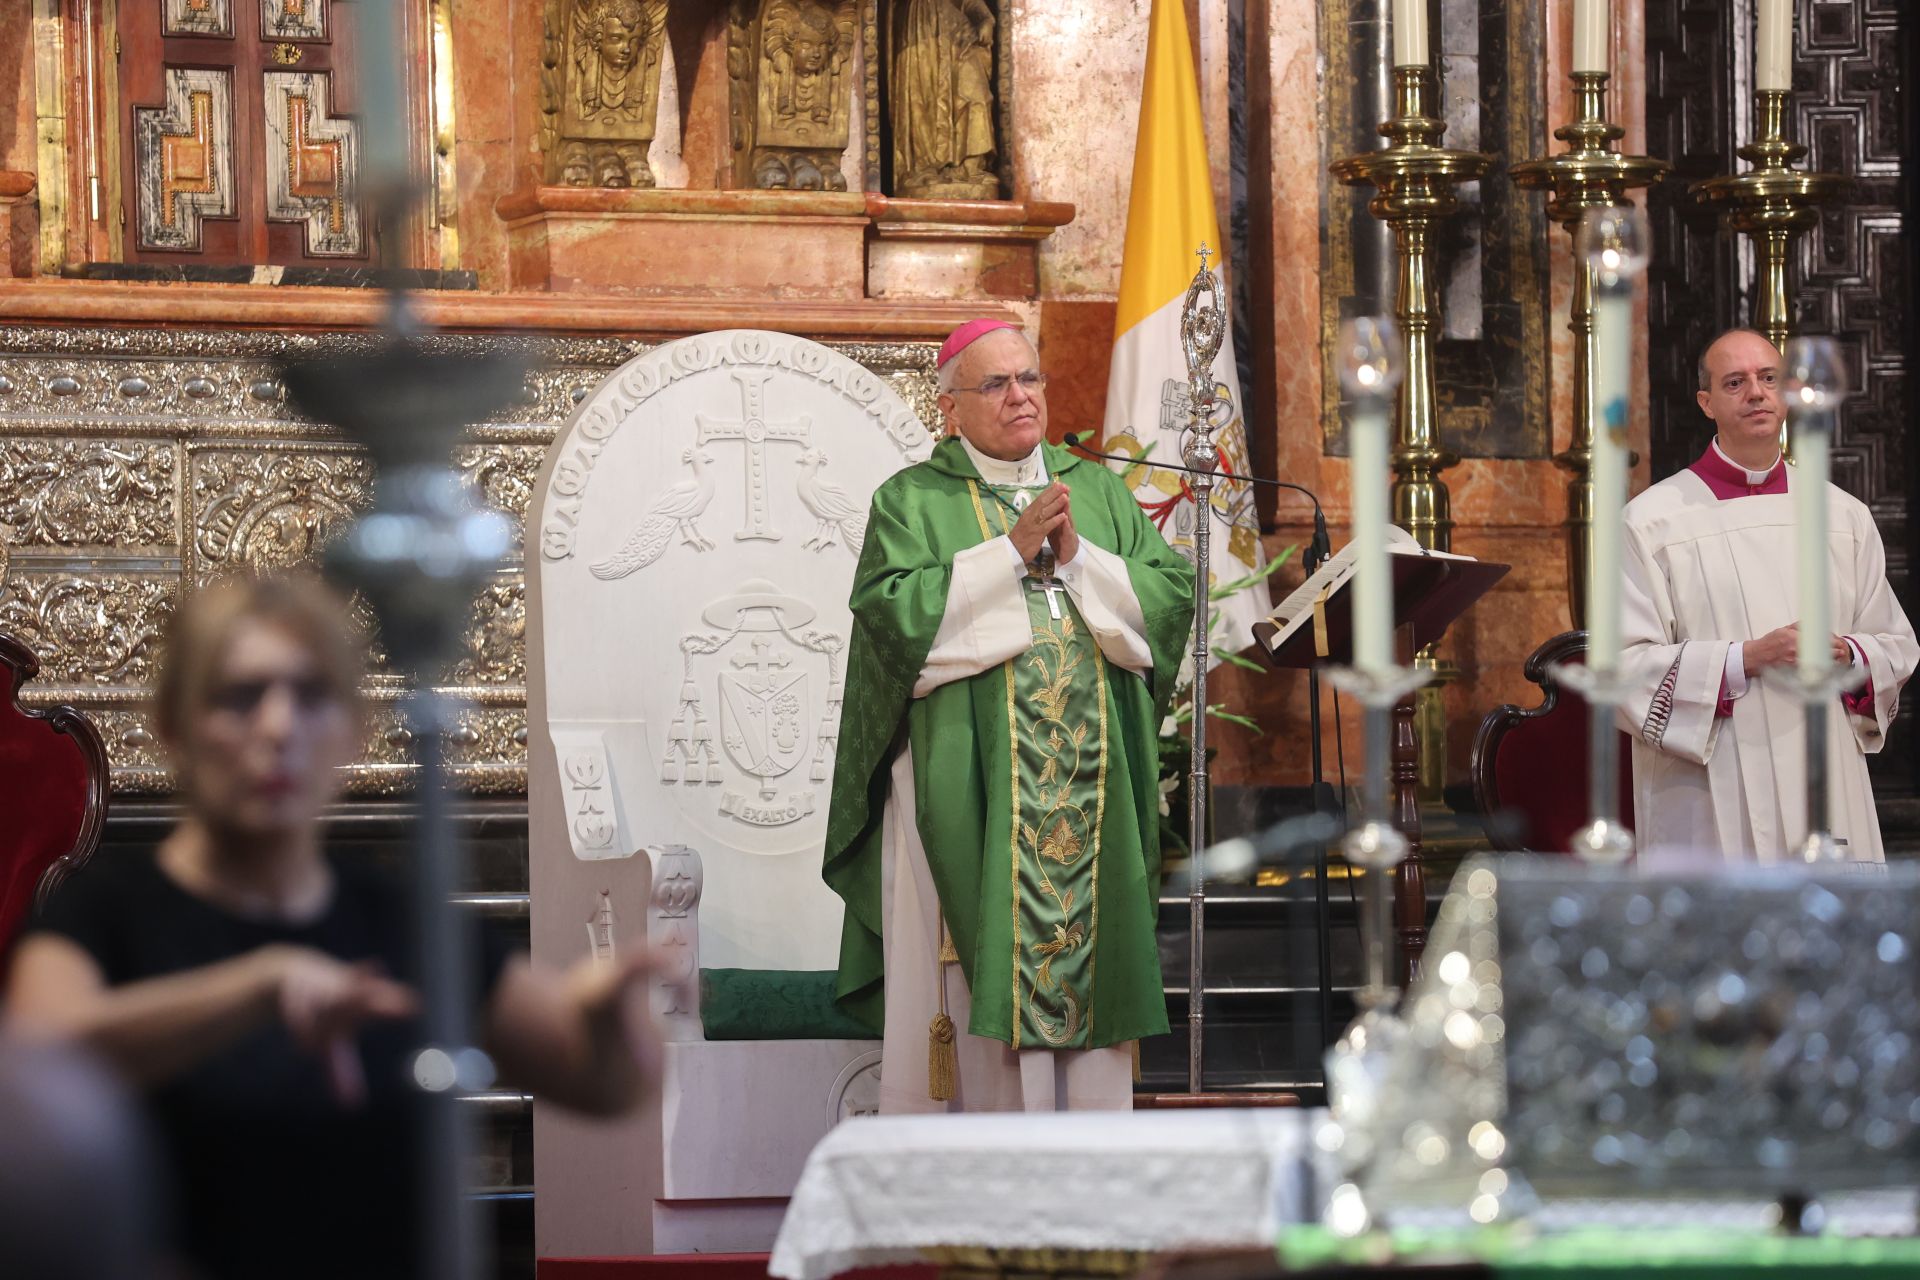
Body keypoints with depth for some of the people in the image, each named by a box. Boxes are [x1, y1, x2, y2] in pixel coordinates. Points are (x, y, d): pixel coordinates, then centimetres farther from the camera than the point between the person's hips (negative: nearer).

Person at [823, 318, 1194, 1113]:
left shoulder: (1099, 492, 16)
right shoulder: (912, 502, 4)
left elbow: (1173, 597, 6)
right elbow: (894, 613, -12)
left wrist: (1078, 558, -7)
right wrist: (1012, 552, -12)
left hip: (1090, 785, 4)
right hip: (966, 778, -4)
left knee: (1086, 951, 2)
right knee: (979, 956, -7)